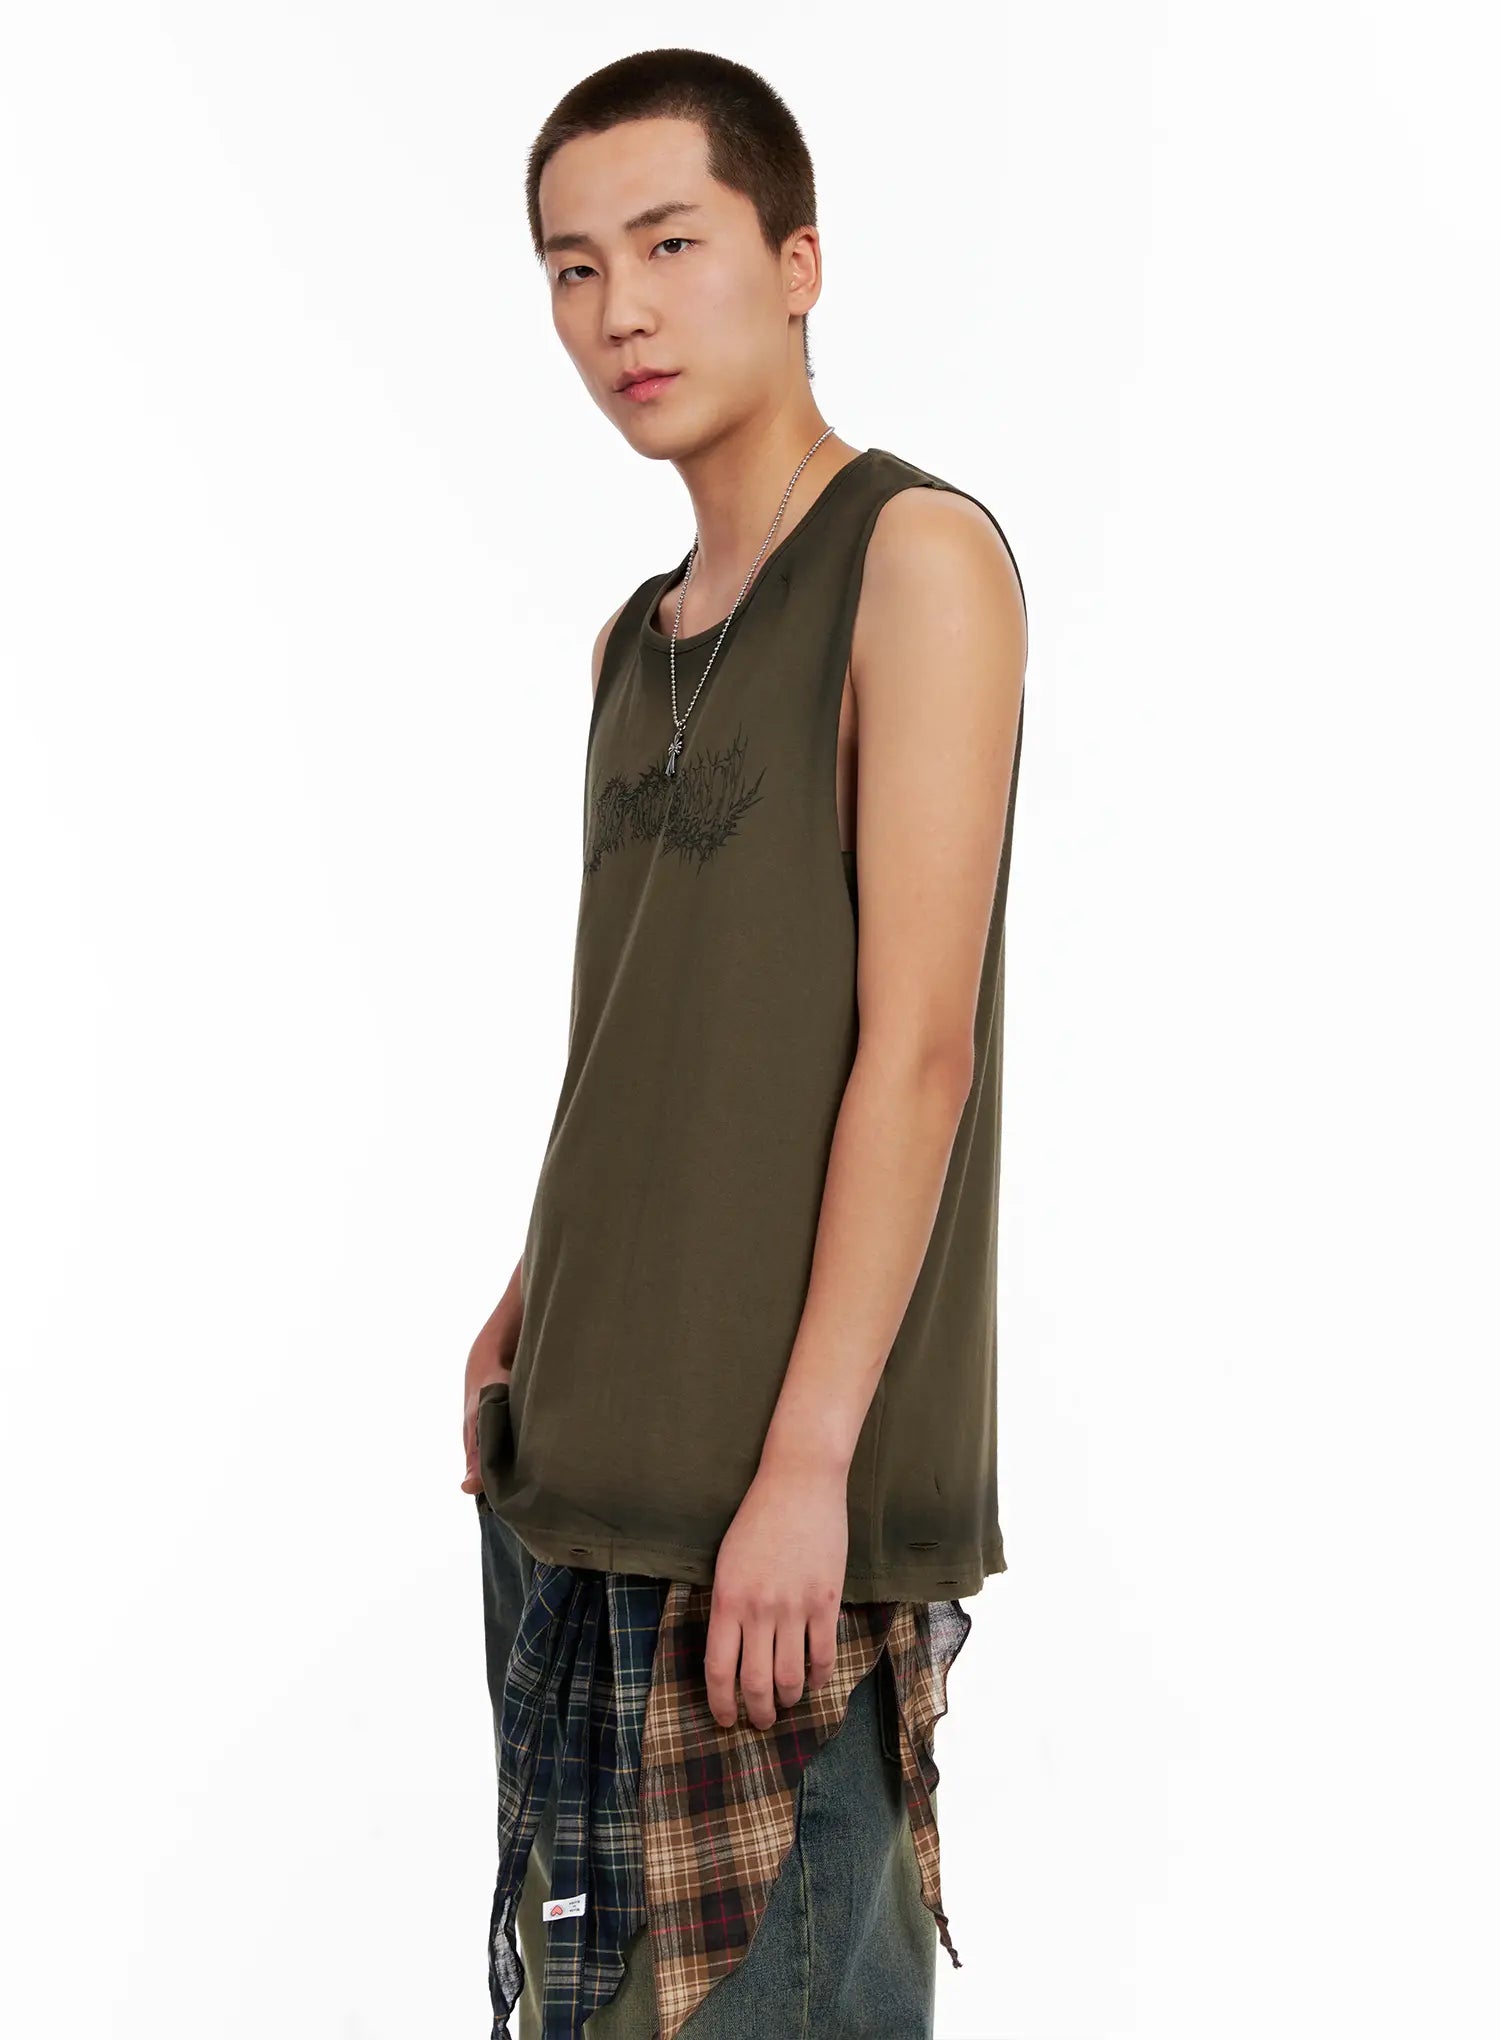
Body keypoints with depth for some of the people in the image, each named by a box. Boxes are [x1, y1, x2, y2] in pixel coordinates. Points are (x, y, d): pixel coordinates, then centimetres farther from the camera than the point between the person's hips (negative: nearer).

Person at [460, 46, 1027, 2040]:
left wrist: (808, 1459, -18)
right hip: (578, 1488, 7)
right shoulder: (635, 639, 16)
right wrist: (535, 1310, 8)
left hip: (791, 1501, -7)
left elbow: (917, 1041, -14)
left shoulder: (919, 556, -7)